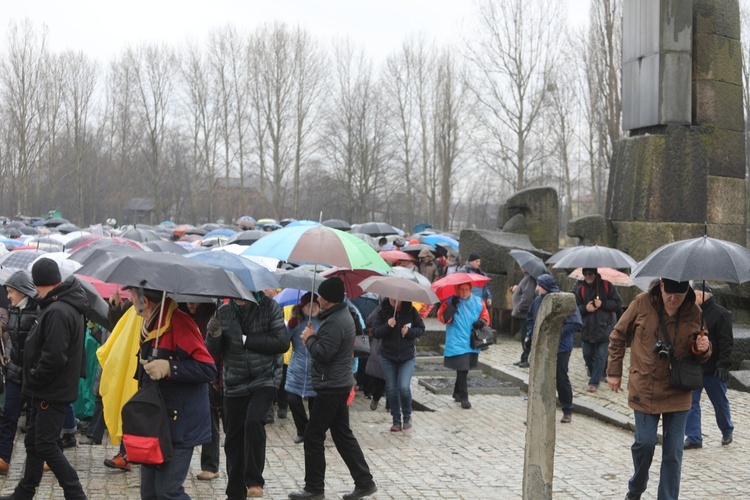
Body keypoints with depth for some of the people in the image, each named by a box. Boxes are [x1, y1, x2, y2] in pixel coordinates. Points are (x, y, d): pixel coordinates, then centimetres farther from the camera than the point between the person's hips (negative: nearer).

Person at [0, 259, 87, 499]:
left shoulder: (57, 312, -23)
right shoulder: (68, 306, 10)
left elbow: (54, 358, -28)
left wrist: (33, 380, -13)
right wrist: (33, 382, 14)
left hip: (53, 393, -10)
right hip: (45, 391, 10)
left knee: (45, 445, -5)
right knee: (34, 442, 18)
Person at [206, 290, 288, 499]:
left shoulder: (270, 307, -8)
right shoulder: (224, 311, -2)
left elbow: (282, 343, -13)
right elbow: (215, 353, 2)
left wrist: (246, 340, -14)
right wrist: (215, 335, -20)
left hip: (265, 379, -3)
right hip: (234, 383, 3)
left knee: (254, 420, -27)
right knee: (233, 439, 7)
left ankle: (254, 480, -14)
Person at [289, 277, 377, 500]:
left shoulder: (334, 322, -21)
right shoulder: (344, 315, 13)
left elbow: (322, 354, -26)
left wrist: (309, 339, -10)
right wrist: (313, 338, 1)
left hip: (330, 387, -10)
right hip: (340, 384, 10)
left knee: (313, 436, -1)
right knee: (343, 434, 14)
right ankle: (364, 482, 15)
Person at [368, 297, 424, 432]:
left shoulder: (410, 311, -6)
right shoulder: (382, 311, -6)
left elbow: (421, 329, 3)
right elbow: (375, 333, -8)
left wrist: (409, 331, -16)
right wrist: (387, 325, -26)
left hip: (407, 356, -1)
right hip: (388, 357, 1)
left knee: (404, 387, -14)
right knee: (391, 389, 5)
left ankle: (407, 416, 10)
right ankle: (396, 420, 19)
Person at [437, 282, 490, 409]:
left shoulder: (478, 302, 6)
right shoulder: (450, 302, -4)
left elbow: (485, 316, 11)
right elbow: (443, 318, -11)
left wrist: (481, 322, -11)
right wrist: (453, 306, -21)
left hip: (472, 343, 5)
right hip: (457, 343, -5)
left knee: (464, 369, 17)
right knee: (462, 370, -10)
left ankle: (457, 393, 33)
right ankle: (463, 397, -3)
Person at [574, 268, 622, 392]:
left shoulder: (606, 286, -4)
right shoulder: (579, 289, 1)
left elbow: (618, 304, -3)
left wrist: (602, 304, -16)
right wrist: (585, 308, -17)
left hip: (604, 327, -3)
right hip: (587, 329, 3)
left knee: (600, 356, -4)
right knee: (587, 354, 13)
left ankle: (594, 382, 1)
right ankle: (593, 372, 41)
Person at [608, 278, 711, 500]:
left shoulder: (694, 313, -5)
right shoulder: (642, 303, -9)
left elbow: (700, 356, 10)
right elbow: (618, 336, 4)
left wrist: (704, 349, -15)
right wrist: (614, 372, 6)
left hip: (678, 393, 1)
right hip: (645, 389, -1)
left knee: (673, 452, 3)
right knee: (645, 443, -1)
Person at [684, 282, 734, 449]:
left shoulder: (721, 314, -11)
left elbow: (726, 342, -14)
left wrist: (723, 365, -21)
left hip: (713, 370, -5)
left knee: (720, 403, 11)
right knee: (691, 402, 0)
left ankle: (727, 432, 33)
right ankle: (694, 438, 4)